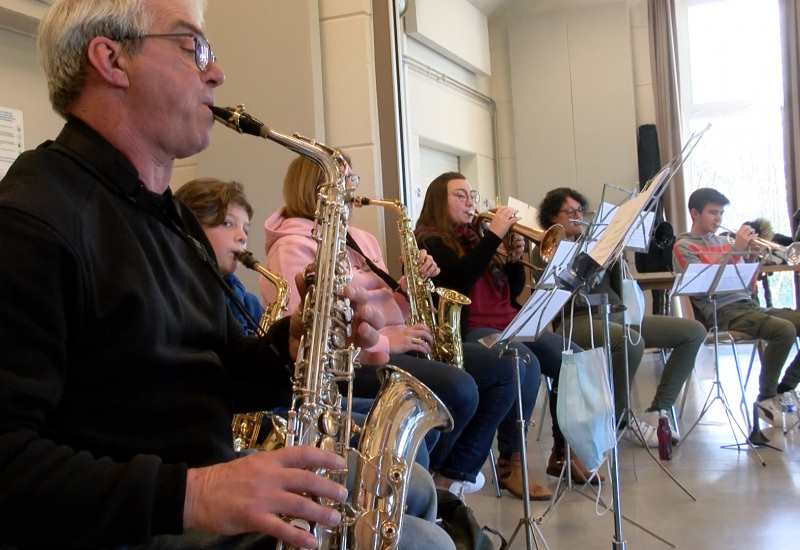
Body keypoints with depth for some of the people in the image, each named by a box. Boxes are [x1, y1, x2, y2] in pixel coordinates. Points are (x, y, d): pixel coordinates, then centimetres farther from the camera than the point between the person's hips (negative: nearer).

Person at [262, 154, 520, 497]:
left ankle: (455, 471, 7)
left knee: (501, 369, 0)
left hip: (393, 346, 10)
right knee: (459, 390, -29)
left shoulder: (360, 239, 20)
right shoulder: (294, 247, -9)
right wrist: (384, 342, -22)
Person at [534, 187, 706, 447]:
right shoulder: (546, 251, 5)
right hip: (579, 319, -7)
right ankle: (620, 420, -15)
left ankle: (656, 411, -6)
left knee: (693, 331, -6)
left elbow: (620, 291, 15)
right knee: (631, 343, -38)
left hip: (617, 313, 7)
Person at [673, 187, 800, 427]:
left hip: (749, 304, 7)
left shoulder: (724, 240, 21)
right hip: (722, 311, -7)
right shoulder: (683, 246, 2)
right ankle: (766, 398, -13)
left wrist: (751, 257, 2)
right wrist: (735, 250, -14)